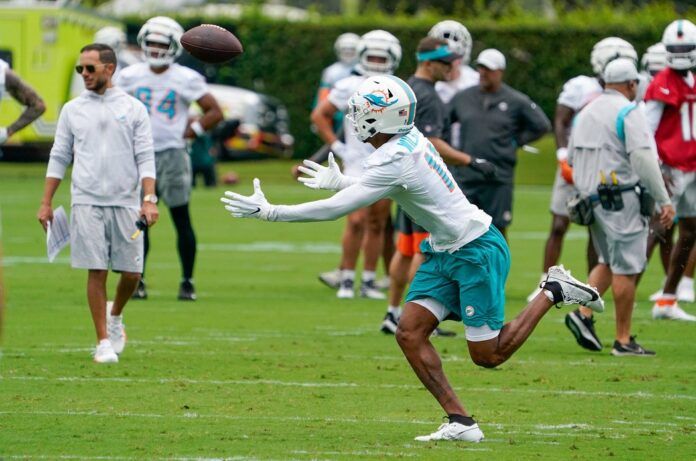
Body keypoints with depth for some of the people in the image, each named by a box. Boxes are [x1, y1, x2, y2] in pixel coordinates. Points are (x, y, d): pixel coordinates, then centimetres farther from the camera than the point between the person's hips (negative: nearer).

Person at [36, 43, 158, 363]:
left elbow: (145, 158, 1)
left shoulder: (133, 109, 4)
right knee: (96, 272, -5)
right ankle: (104, 342, 1)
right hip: (87, 202, 0)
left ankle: (115, 316, 30)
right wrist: (46, 203, 5)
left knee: (131, 272, 0)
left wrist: (149, 199, -11)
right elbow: (59, 158, 11)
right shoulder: (72, 110, 8)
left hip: (126, 202, 0)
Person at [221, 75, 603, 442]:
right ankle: (460, 422, -1)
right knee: (410, 334, -2)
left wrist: (268, 211, -23)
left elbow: (335, 209, -27)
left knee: (487, 356, -1)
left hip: (477, 252, -9)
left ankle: (553, 293, 15)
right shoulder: (410, 140, 0)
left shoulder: (395, 161, -27)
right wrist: (339, 181, 21)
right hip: (445, 253, 9)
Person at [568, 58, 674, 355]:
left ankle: (584, 312, 2)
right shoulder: (628, 112, -10)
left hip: (591, 198, 8)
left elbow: (572, 158, 18)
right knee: (626, 269, -2)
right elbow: (643, 160, -17)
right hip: (622, 200, -8)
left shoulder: (586, 113, 14)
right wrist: (664, 201, -15)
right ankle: (623, 340, 0)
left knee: (609, 262, 20)